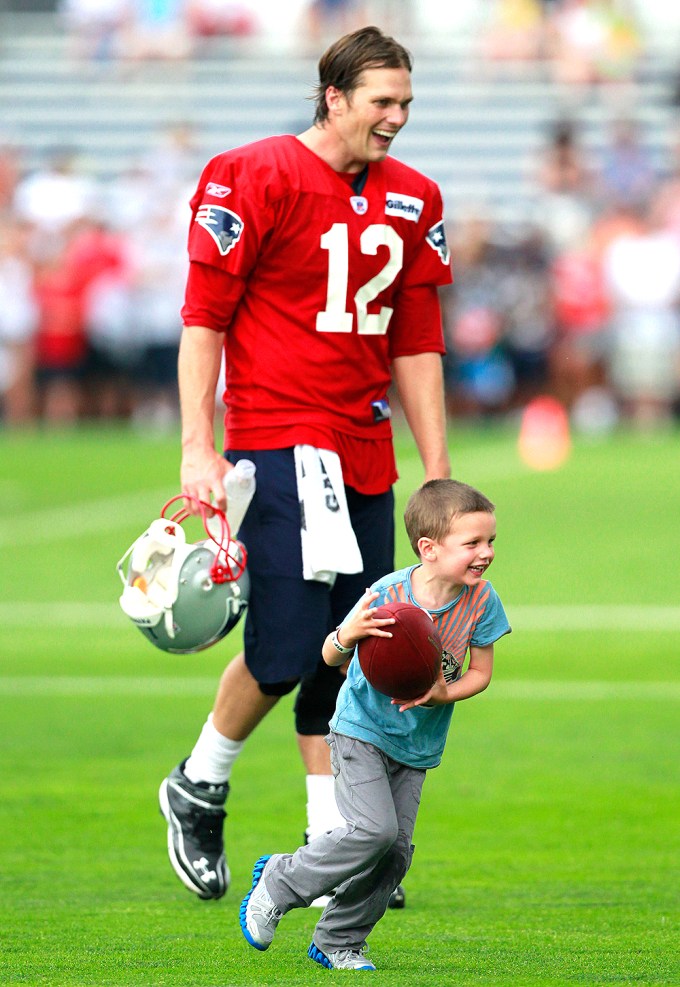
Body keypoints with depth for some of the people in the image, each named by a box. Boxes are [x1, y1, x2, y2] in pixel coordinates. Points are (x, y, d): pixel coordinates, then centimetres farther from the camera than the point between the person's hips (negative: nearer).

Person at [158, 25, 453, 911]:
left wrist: (438, 470, 15)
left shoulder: (412, 200, 12)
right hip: (278, 440, -6)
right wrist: (197, 449, -11)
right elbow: (204, 316, -6)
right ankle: (198, 790, 11)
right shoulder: (256, 178, -8)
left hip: (364, 453, 7)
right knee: (289, 645, -13)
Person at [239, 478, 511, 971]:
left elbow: (480, 672, -2)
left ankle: (338, 941, 19)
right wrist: (346, 636, -39)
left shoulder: (481, 600, -13)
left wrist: (443, 694, -22)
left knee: (396, 850, 1)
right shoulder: (387, 595, -23)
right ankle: (278, 883, 1)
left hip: (418, 744, 5)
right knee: (373, 828, -21)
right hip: (363, 730, -5)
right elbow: (331, 657, -14)